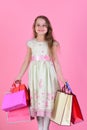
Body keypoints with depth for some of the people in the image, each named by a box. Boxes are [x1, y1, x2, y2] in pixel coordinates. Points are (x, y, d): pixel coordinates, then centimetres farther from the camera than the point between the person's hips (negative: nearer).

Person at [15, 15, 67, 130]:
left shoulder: (52, 43, 0)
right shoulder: (31, 43, 4)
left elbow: (56, 61, 1)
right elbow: (26, 61, 7)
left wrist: (62, 78, -3)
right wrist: (19, 77, 7)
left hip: (48, 74, -2)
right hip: (35, 75, 2)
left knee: (47, 102, 1)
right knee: (36, 101, 7)